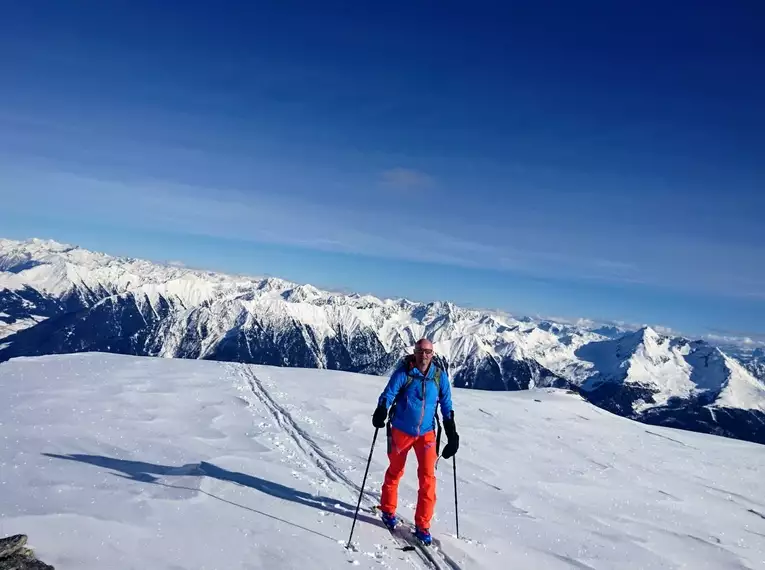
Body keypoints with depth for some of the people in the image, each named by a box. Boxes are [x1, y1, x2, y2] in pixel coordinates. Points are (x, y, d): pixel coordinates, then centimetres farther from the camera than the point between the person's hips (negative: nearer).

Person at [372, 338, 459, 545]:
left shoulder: (440, 375, -6)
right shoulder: (403, 372, -14)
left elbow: (446, 406, 2)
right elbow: (388, 395, -17)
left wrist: (452, 434, 0)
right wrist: (380, 412, -37)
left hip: (426, 433, 2)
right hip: (401, 431, -1)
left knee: (427, 477, -5)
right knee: (395, 471, 15)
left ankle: (422, 525, 7)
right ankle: (388, 510, 38)